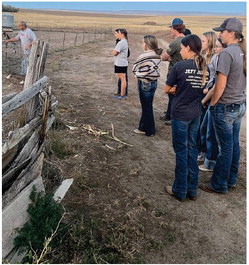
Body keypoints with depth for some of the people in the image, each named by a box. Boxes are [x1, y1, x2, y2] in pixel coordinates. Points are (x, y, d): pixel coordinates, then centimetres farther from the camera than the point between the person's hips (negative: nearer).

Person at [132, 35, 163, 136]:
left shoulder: (144, 56, -21)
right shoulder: (157, 55, 3)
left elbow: (134, 69, -15)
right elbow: (156, 69, 6)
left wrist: (137, 73, 2)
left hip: (145, 83, -8)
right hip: (154, 82, 8)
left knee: (146, 107, 5)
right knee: (147, 106, 17)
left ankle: (149, 130, 18)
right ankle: (144, 127, 30)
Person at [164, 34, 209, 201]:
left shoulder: (180, 66, -15)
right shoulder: (205, 68, 3)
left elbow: (167, 89, -8)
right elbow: (202, 89, 12)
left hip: (180, 114, -5)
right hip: (196, 114, 6)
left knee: (181, 151, 4)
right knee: (192, 149, 14)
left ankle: (180, 191, 17)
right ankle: (192, 189, 24)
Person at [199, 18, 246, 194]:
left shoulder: (227, 53, -17)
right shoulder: (243, 52, 8)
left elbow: (221, 84, -19)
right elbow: (241, 80, 14)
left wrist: (212, 103, -7)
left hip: (225, 107, -8)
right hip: (240, 105, 8)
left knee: (225, 147, 1)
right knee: (234, 144, 15)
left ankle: (219, 185, 16)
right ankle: (232, 181, 29)